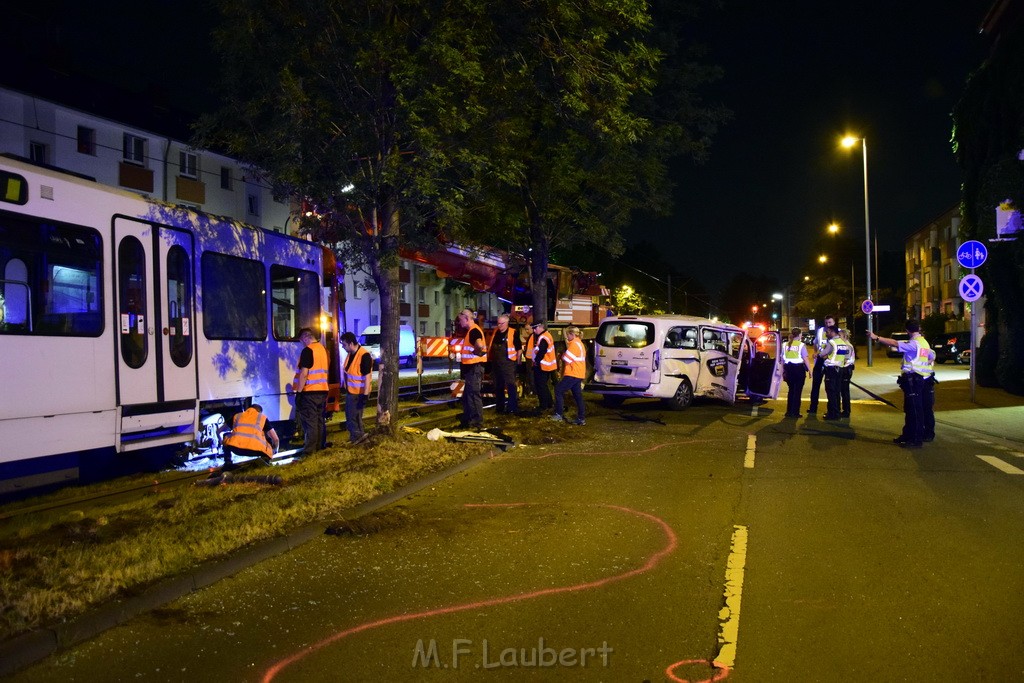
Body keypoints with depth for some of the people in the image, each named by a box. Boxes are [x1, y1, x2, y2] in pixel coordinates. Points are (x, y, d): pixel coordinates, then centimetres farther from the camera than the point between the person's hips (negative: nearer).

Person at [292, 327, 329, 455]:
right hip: (322, 391, 8)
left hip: (310, 392, -8)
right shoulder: (323, 349, 12)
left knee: (309, 421, -5)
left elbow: (304, 374, -19)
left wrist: (298, 391, -14)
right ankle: (319, 448, 18)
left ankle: (309, 451, -5)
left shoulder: (307, 350, -14)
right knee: (319, 420, 12)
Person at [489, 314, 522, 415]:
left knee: (511, 386, -7)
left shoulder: (513, 333, -7)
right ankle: (499, 406, 23)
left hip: (508, 363, -7)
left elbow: (519, 349, -5)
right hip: (496, 364, 7)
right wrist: (491, 359, 18)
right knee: (498, 386, 13)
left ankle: (513, 408, -4)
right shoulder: (495, 332, 11)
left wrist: (517, 361, -5)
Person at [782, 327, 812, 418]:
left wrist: (783, 371, 14)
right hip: (799, 369, -4)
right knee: (797, 391, 3)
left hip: (789, 368, 4)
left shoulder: (785, 345, 4)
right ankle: (795, 412, 3)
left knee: (791, 390, 17)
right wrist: (809, 370, -5)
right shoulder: (801, 345, -8)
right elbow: (806, 359, -12)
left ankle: (789, 411, 18)